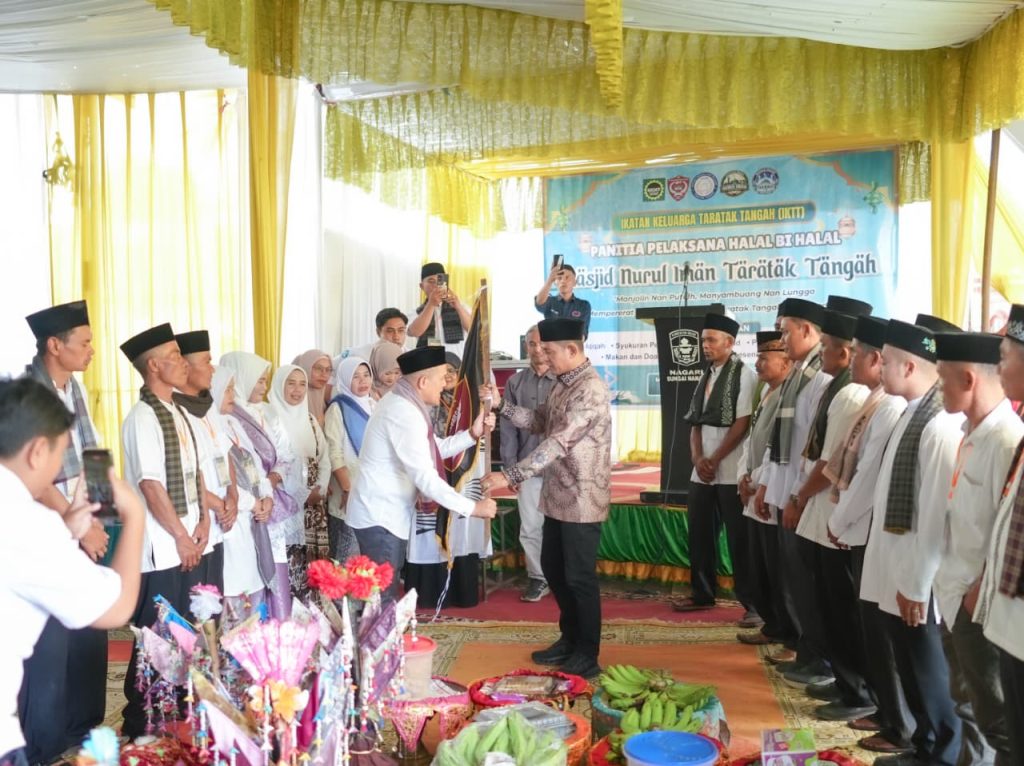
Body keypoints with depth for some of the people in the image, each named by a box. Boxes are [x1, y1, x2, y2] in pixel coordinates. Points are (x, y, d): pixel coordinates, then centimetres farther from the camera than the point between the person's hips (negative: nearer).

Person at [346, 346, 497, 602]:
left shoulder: (402, 404, 9)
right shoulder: (404, 412, -23)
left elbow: (436, 450, 15)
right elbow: (424, 476, -27)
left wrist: (472, 434, 2)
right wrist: (472, 507, -23)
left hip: (386, 511, 10)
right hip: (379, 515, -10)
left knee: (384, 593, 16)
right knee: (383, 598, -3)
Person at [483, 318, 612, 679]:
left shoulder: (590, 389, -22)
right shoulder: (564, 383, 10)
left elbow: (558, 442, -28)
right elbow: (539, 422, 14)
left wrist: (511, 476, -31)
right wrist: (501, 405, 1)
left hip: (582, 500, -10)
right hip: (557, 496, 10)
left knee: (579, 577, 2)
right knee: (553, 569, 18)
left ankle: (588, 655, 17)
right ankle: (570, 639, 34)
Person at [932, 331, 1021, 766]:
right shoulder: (971, 434, 7)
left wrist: (982, 589, -16)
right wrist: (952, 582, 10)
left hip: (982, 603, -9)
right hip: (955, 594, 9)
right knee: (966, 702, 22)